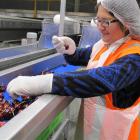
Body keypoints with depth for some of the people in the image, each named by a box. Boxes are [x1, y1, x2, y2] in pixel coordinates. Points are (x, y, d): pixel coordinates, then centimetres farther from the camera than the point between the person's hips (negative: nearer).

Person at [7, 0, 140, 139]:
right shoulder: (103, 44, 0)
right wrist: (69, 50, -12)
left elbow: (103, 80, -43)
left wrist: (42, 83, -50)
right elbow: (79, 58, 12)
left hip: (113, 127, -6)